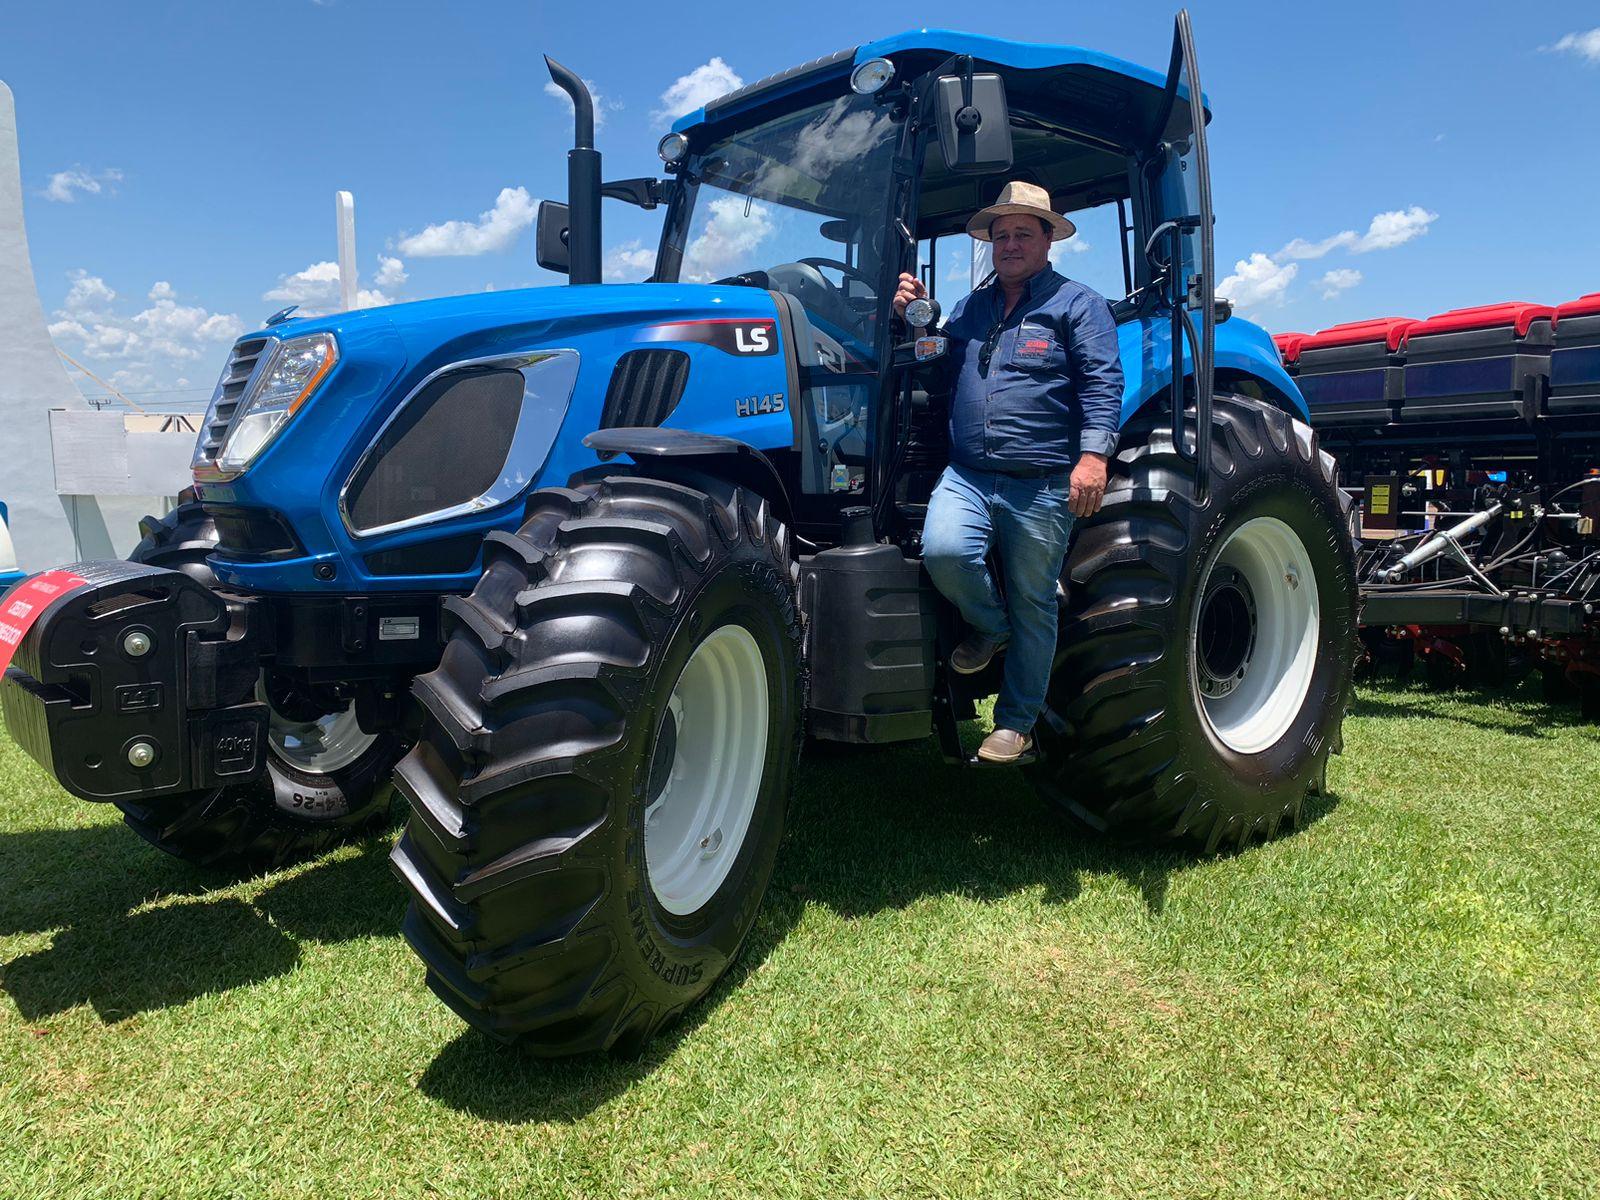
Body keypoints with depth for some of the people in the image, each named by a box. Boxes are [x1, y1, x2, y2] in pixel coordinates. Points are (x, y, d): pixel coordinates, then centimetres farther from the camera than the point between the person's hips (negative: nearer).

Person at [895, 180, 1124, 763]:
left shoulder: (1077, 303, 6)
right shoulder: (970, 308, 21)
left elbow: (1103, 384, -5)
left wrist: (1094, 454, -19)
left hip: (1042, 485, -3)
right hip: (967, 475, 4)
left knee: (1032, 605, 4)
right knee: (943, 550, -26)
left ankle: (1016, 721, 21)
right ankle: (989, 625, 7)